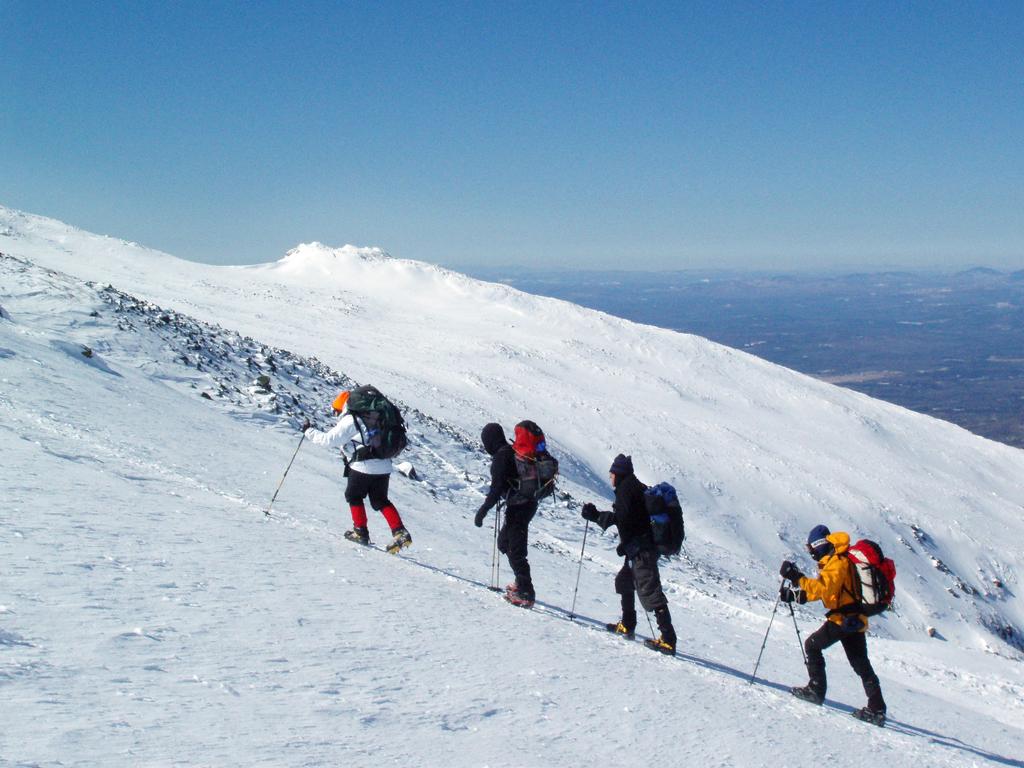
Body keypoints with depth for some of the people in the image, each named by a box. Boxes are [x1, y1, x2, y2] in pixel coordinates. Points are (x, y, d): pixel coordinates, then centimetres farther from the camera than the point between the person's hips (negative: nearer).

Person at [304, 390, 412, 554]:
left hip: (364, 466, -7)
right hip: (384, 466, 7)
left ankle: (361, 531, 15)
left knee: (353, 495, 16)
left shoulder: (349, 421, -6)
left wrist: (309, 431, 6)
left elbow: (328, 440, -6)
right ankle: (400, 532, 1)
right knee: (380, 500, 15)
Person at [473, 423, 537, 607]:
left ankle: (525, 594, -5)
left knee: (515, 550, -5)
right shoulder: (514, 451, 11)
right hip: (530, 503, 10)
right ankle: (522, 582, 28)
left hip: (518, 507, -10)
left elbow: (497, 488, -21)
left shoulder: (500, 457, -16)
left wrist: (483, 510, -17)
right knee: (504, 543, 23)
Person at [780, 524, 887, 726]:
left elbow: (824, 589, -29)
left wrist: (797, 578, -32)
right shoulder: (834, 561, 18)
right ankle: (877, 709, 7)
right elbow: (823, 589, 26)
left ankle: (816, 690, 3)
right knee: (861, 665, 9)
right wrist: (796, 594, 17)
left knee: (812, 645, 3)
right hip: (855, 618, 10)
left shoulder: (837, 561, -15)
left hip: (844, 618, -10)